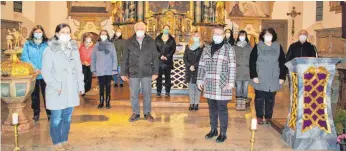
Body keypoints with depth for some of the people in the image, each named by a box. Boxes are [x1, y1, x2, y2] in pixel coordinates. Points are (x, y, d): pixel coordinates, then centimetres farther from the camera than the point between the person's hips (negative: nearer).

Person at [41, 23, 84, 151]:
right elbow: (46, 71, -8)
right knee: (57, 118, 1)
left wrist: (81, 85, 8)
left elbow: (79, 69, 13)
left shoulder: (74, 49, 10)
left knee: (67, 117, 10)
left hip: (71, 89, 4)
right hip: (57, 91, -4)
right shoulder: (50, 50, -5)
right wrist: (56, 86, -14)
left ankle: (64, 140, 24)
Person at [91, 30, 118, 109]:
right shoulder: (96, 45, 3)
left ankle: (108, 102, 16)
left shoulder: (111, 45, 1)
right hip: (99, 71, 1)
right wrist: (93, 69, 0)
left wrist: (114, 69, -7)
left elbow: (114, 58, -1)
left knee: (108, 86, 8)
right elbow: (93, 59, 5)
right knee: (101, 86, 6)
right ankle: (101, 102, 16)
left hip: (109, 70, 0)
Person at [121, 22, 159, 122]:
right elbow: (125, 59, 3)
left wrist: (155, 72, -2)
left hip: (147, 73, 0)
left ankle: (147, 113, 22)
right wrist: (123, 73, 2)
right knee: (134, 94, 8)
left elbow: (155, 58, 2)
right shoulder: (129, 42, 1)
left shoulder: (151, 41, 1)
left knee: (147, 94, 8)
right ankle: (135, 113, 22)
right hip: (133, 73, 1)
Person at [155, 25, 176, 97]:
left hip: (168, 61, 0)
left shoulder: (172, 40, 7)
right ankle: (158, 92, 5)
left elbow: (173, 50, 1)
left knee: (167, 76, 3)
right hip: (159, 61, 0)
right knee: (159, 76, 0)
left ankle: (167, 92, 9)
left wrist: (167, 56, -11)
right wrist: (160, 56, -12)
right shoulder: (157, 39, 7)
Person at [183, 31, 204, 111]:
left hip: (198, 70, -3)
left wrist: (194, 66, -14)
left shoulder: (202, 47, 0)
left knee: (197, 86, -2)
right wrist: (189, 66, -7)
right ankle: (191, 103, 11)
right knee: (190, 86, 5)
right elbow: (185, 58, 7)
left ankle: (196, 103, 6)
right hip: (189, 70, 3)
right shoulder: (188, 46, 11)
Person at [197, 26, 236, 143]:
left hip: (222, 84, -4)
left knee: (222, 108, -2)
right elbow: (202, 65, 13)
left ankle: (223, 133, 8)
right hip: (209, 83, 4)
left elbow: (232, 67, -5)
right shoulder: (207, 48, 12)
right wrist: (199, 79, 7)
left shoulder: (228, 48, -1)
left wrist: (231, 82, -11)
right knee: (212, 107, 12)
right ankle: (213, 129, 25)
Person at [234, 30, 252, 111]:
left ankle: (243, 103, 12)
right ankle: (238, 103, 8)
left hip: (247, 71, 0)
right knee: (238, 87, 2)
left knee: (245, 87, 4)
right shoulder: (234, 47, 6)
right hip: (237, 71, 0)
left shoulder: (249, 47, 6)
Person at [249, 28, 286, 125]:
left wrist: (282, 77, 2)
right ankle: (259, 116, 15)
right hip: (260, 78, -2)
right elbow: (252, 62, -2)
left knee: (270, 98, 7)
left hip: (274, 78, 2)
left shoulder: (278, 47, 6)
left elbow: (282, 63, 7)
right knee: (259, 97, 3)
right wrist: (254, 76, -9)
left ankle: (268, 116, 18)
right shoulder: (257, 47, 0)